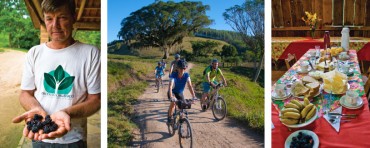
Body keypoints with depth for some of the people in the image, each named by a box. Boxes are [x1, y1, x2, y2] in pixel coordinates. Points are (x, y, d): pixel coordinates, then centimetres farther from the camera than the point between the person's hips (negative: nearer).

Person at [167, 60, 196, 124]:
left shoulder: (186, 75, -20)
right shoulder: (173, 75, -29)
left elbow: (190, 86, -25)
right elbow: (170, 86, -41)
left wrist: (194, 96, -38)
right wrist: (171, 97, -56)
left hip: (180, 93, 4)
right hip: (173, 92, -3)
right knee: (173, 102, -31)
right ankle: (169, 118, -12)